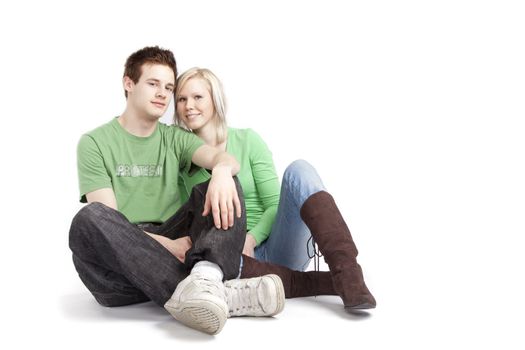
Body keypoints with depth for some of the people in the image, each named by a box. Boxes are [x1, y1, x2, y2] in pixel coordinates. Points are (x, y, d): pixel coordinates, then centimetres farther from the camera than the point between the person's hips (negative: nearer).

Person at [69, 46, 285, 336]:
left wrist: (222, 171, -31)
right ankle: (221, 294, -42)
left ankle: (205, 278, -46)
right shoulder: (95, 143, 5)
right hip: (121, 262, -2)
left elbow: (222, 157, -6)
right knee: (89, 219, -33)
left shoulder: (175, 138, 15)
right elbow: (104, 220, -7)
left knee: (222, 186, -15)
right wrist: (166, 245, -20)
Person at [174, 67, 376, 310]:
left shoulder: (247, 141, 3)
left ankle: (347, 275, -39)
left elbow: (276, 206, 0)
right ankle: (327, 283, -32)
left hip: (273, 247, 0)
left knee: (298, 170, -24)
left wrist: (250, 239, -18)